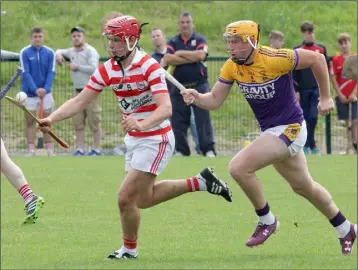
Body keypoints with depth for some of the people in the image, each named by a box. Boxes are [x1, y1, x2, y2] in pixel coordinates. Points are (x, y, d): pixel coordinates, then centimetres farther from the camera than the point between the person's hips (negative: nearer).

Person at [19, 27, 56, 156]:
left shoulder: (49, 53, 0)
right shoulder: (24, 53, -6)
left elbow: (51, 72, -5)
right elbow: (25, 73, -12)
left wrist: (45, 88, -20)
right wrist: (35, 89, -23)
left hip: (46, 92, 1)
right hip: (29, 92, -1)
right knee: (30, 121, 1)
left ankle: (50, 150, 6)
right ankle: (31, 150, 4)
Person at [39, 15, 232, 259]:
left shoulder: (149, 66, -22)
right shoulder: (107, 70, -2)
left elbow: (166, 108, -31)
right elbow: (79, 102, -4)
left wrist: (141, 124, -50)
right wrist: (51, 119, -19)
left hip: (155, 140, -8)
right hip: (134, 140, 8)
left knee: (126, 198, -8)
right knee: (143, 199, 19)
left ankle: (129, 250, 16)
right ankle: (200, 182, 32)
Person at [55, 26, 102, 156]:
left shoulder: (90, 51, -8)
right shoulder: (72, 51, 14)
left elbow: (93, 68, -20)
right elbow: (60, 51, 32)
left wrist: (77, 67, -15)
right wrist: (58, 54, 8)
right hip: (78, 91, 7)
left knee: (94, 121, -5)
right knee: (78, 122, 5)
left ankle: (97, 149, 0)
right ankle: (80, 149, 8)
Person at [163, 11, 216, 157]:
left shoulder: (200, 40, 4)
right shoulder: (172, 42, 10)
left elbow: (201, 55, -16)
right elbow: (167, 59, -10)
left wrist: (180, 53, -7)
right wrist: (191, 58, -11)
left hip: (199, 85, -3)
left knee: (203, 118, -9)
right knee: (178, 120, 3)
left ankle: (209, 149, -10)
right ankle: (181, 150, 12)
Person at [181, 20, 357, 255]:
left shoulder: (274, 59, -25)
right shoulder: (232, 67, -5)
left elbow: (317, 59, -15)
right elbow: (215, 101, -3)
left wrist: (325, 98, -7)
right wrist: (196, 98, -25)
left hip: (290, 128, -8)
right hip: (271, 130, 8)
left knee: (239, 167, -21)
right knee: (303, 186, 22)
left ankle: (267, 220, -1)